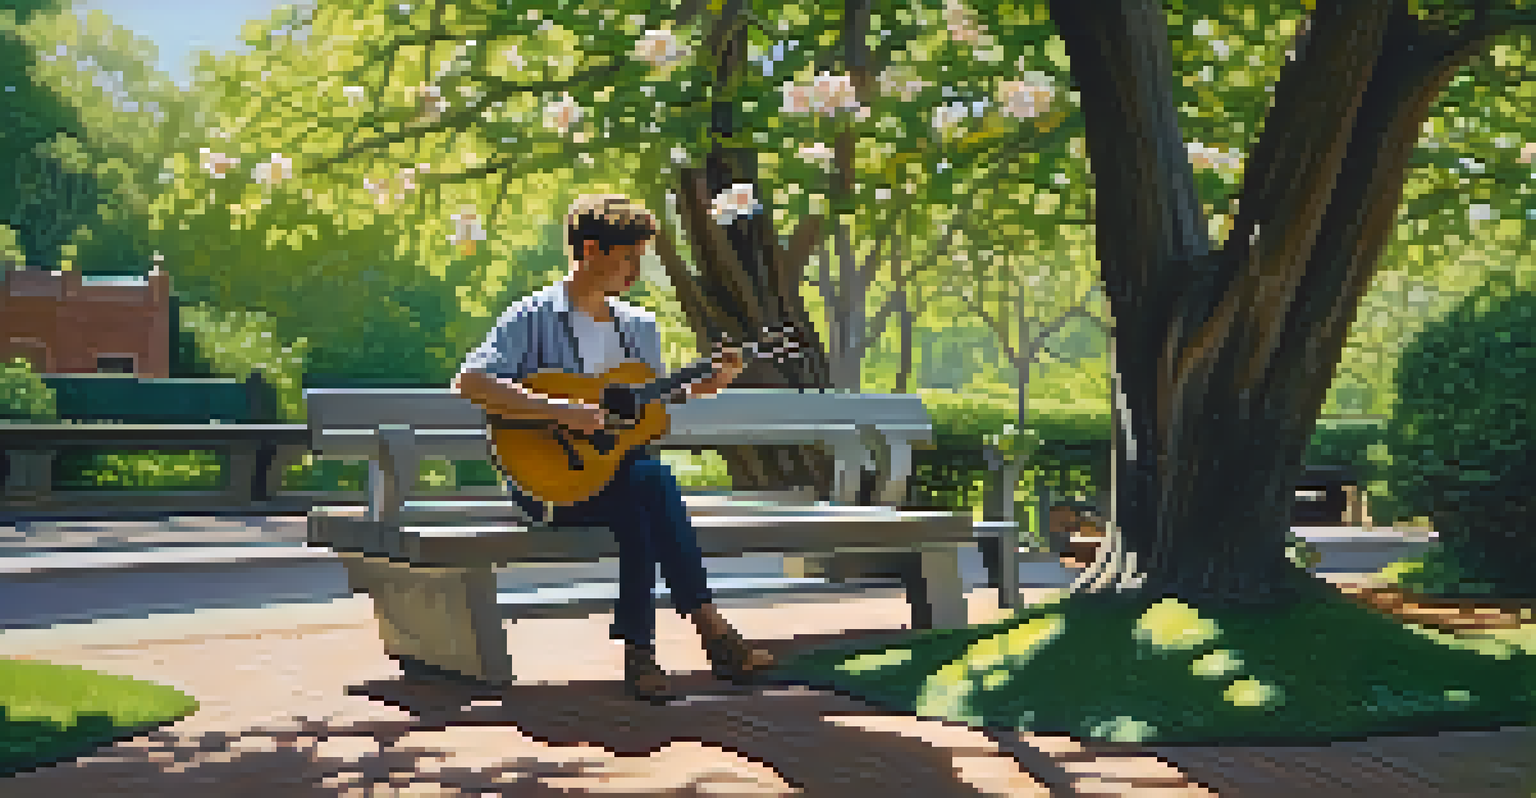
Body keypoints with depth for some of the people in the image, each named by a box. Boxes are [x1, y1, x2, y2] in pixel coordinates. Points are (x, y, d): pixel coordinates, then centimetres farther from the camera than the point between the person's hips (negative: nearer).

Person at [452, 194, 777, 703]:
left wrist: (703, 385, 5)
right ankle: (710, 629, -25)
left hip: (615, 466, 5)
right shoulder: (535, 317, -6)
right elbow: (471, 381, -20)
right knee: (651, 482, -31)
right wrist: (560, 411, -27)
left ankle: (639, 650, -27)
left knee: (650, 482, -31)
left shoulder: (638, 325, 15)